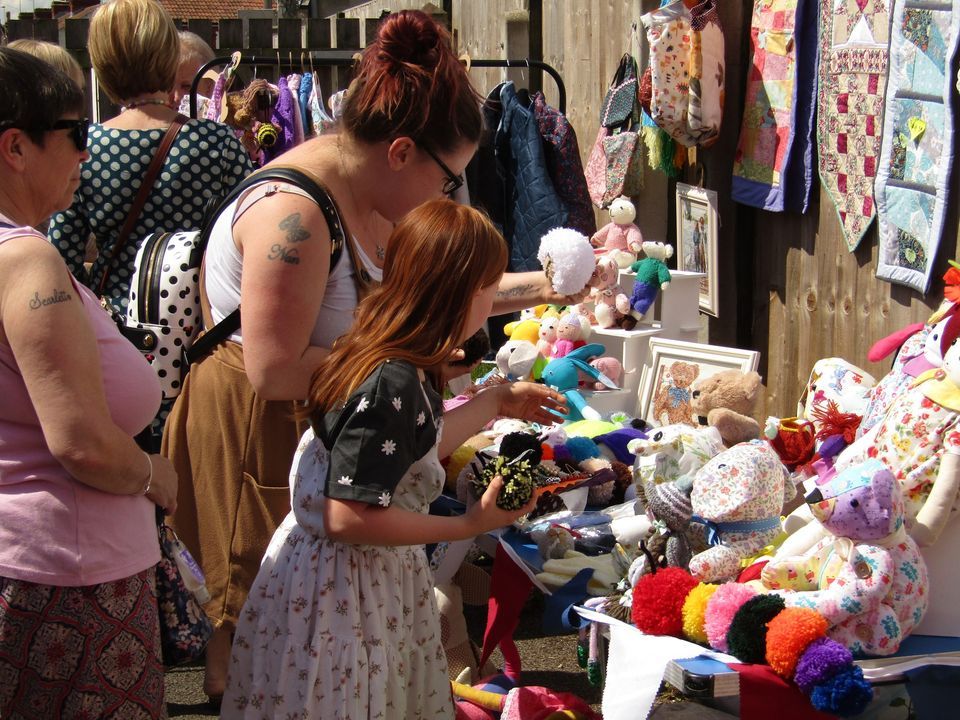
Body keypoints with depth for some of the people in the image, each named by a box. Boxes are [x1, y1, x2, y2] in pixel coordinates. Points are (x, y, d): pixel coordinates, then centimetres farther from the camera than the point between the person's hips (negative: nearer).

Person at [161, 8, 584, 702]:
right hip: (251, 430, -9)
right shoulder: (294, 214, -27)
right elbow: (274, 370, -29)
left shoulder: (369, 196, 4)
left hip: (312, 426, 9)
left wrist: (536, 288, 12)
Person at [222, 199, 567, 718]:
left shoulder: (401, 367, 0)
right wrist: (471, 525, -22)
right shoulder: (391, 387, -29)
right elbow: (349, 518, -28)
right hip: (343, 590, -9)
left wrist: (497, 403, 22)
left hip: (380, 578, 9)